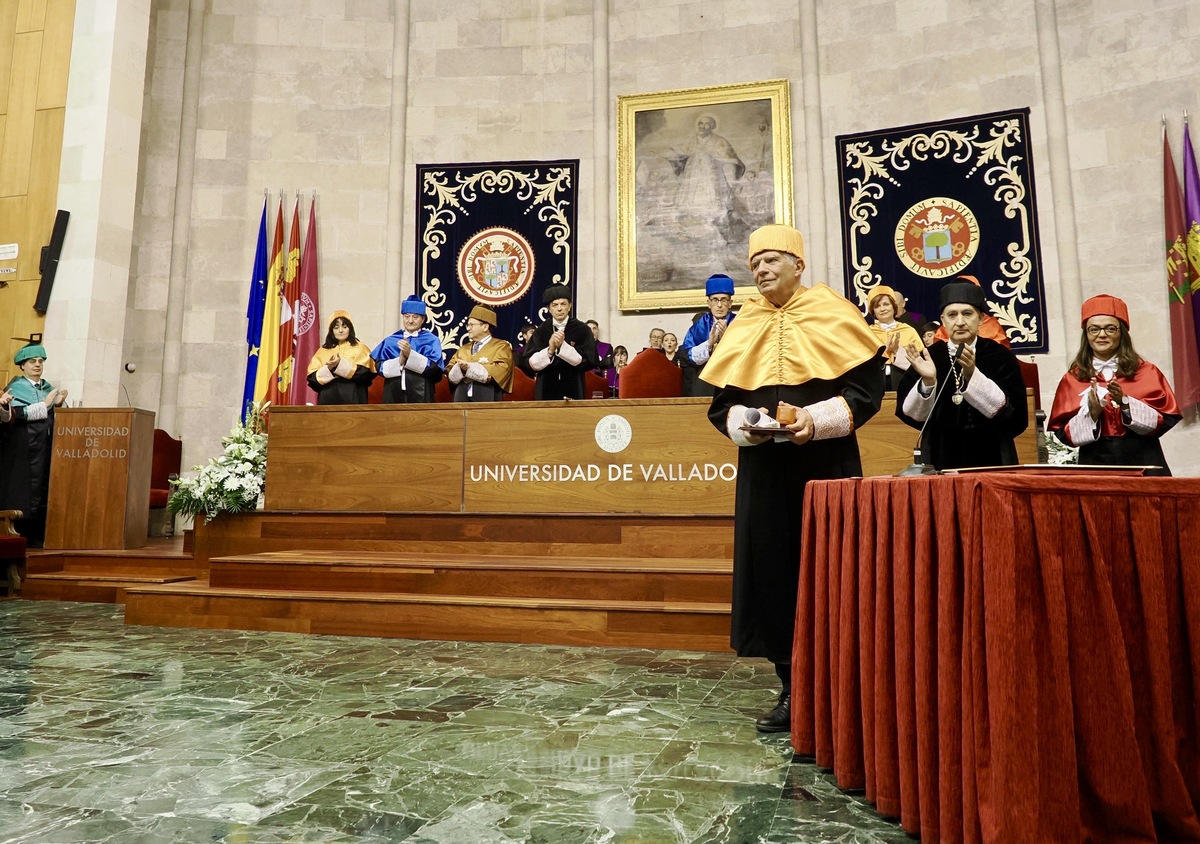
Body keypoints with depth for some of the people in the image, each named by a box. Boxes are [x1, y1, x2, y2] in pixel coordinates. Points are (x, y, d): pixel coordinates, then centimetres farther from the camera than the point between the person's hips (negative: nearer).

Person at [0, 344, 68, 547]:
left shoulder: (48, 387, 16)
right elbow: (17, 413, -16)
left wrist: (58, 405, -4)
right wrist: (45, 404, -16)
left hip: (46, 447, 5)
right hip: (23, 448, -5)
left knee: (44, 491, 2)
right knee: (23, 491, -3)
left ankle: (37, 536, 6)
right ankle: (19, 534, 3)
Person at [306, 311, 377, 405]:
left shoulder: (360, 348, 7)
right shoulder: (323, 351, 13)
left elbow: (366, 372, -9)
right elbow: (312, 377, 4)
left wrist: (341, 364, -16)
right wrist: (328, 369, -13)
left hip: (352, 400, -2)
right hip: (327, 400, 2)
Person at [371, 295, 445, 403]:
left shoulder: (431, 340, 5)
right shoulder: (390, 341, 13)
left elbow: (435, 368, -8)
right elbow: (379, 366, 3)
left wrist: (410, 354, -16)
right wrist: (399, 361, -14)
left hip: (420, 395, -3)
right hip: (394, 395, 3)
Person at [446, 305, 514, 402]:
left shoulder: (502, 347, 2)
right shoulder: (463, 349, 18)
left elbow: (497, 372, -12)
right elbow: (451, 376, 10)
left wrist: (469, 367, -13)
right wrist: (460, 368, -12)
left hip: (487, 400, -4)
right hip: (462, 399, 5)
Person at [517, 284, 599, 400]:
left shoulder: (582, 330, 1)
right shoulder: (540, 332, 3)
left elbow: (589, 360, -8)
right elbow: (529, 363, -3)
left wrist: (563, 345, -18)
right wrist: (550, 350, -19)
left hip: (573, 390, -1)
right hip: (546, 391, 1)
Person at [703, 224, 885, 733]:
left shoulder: (834, 314, 2)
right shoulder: (742, 328, 12)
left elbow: (868, 387, -3)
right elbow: (721, 403, 11)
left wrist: (818, 420, -18)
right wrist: (741, 424, -10)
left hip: (826, 466, -3)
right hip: (763, 469, 3)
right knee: (770, 571, 2)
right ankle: (794, 687, 16)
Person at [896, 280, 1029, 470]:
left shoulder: (1000, 356, -3)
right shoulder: (926, 358, -1)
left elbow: (1010, 409, -14)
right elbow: (911, 415, -7)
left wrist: (972, 375, -25)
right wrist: (927, 382, -24)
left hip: (990, 460, 0)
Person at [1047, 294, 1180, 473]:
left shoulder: (1147, 372, 5)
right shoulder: (1073, 378, 2)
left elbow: (1166, 419, -4)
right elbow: (1063, 432, -2)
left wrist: (1125, 403, -17)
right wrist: (1091, 413, -18)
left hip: (1143, 463, 0)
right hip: (1094, 466, 0)